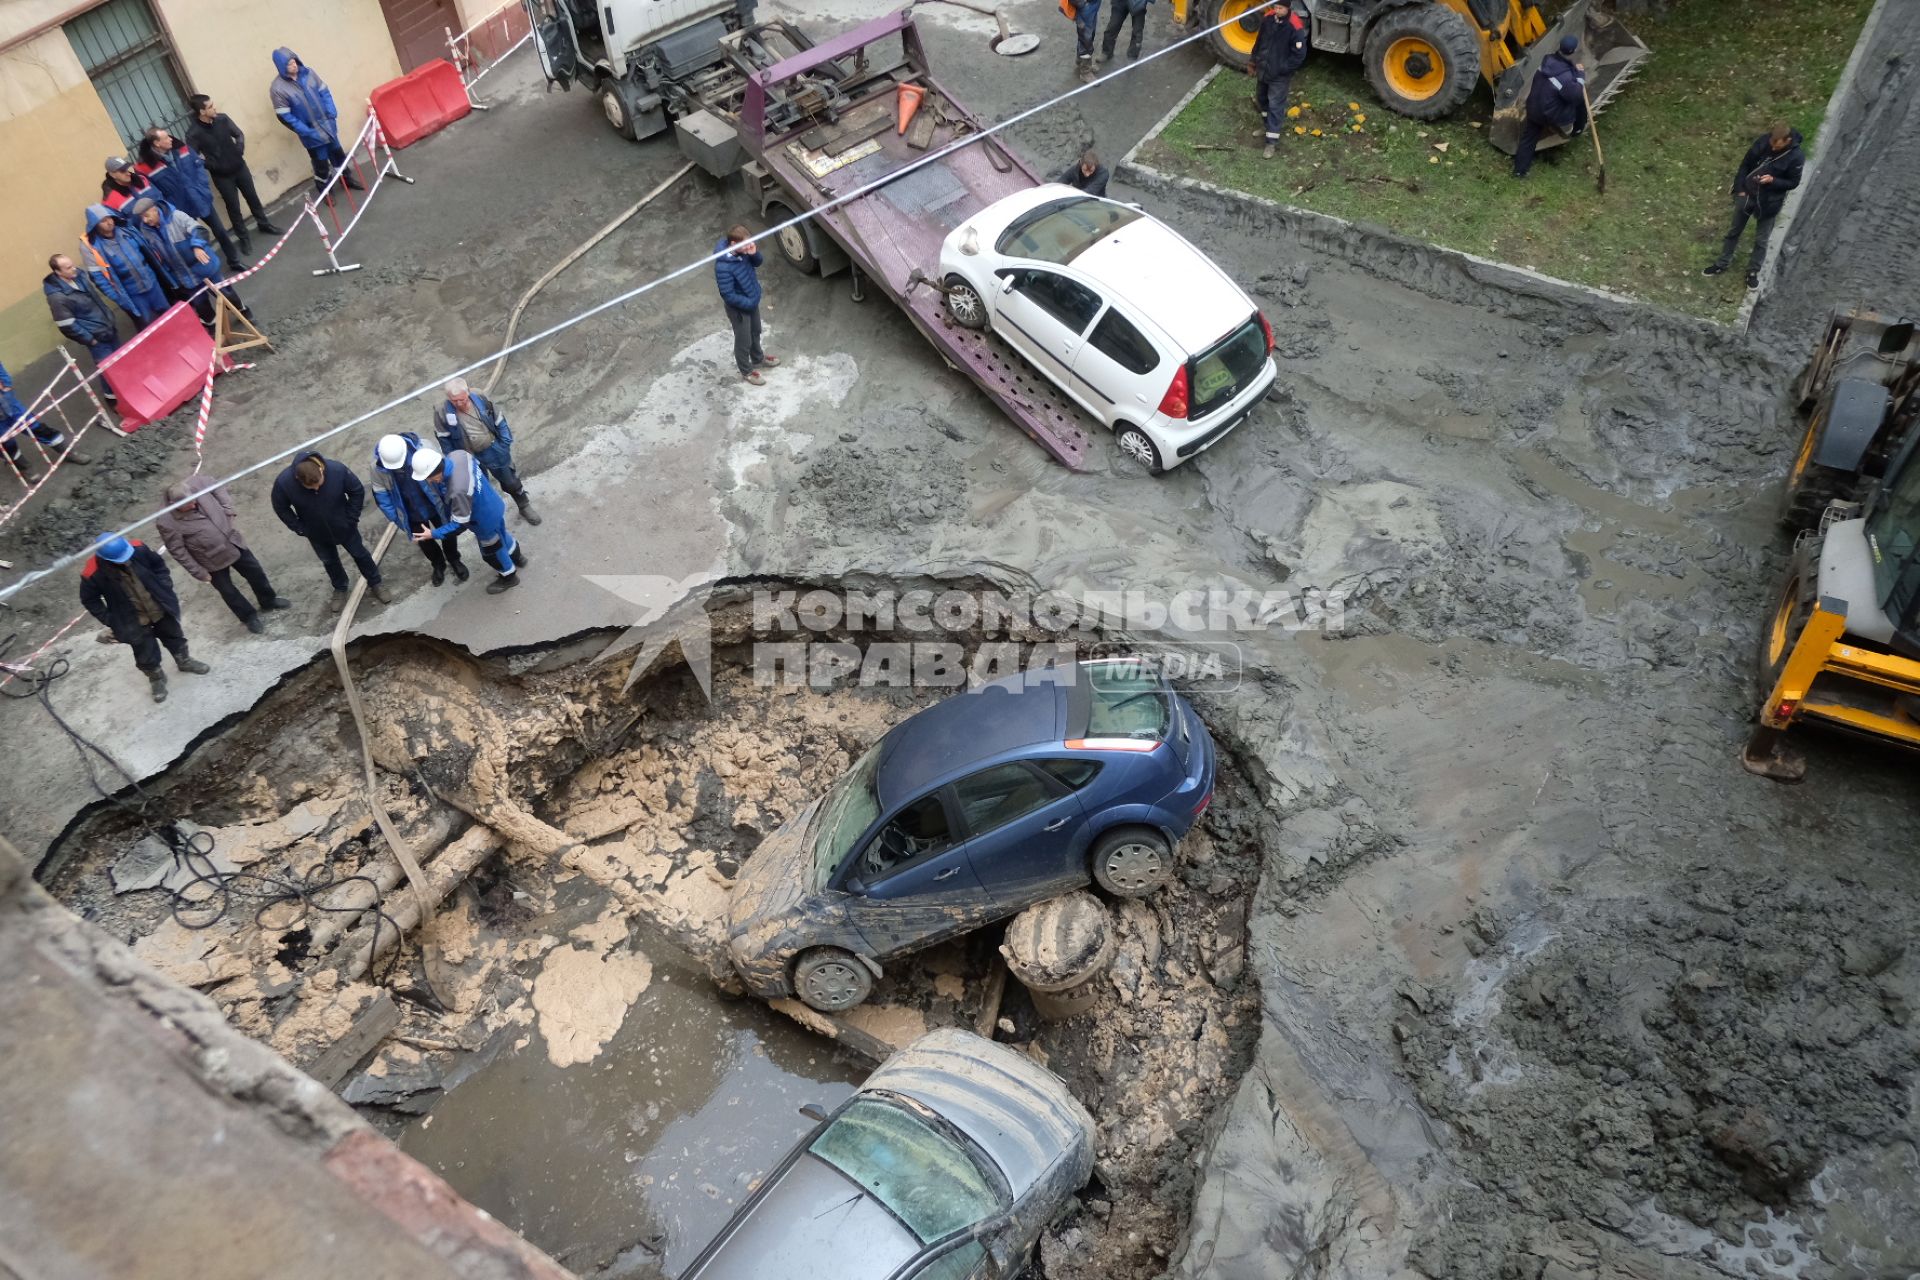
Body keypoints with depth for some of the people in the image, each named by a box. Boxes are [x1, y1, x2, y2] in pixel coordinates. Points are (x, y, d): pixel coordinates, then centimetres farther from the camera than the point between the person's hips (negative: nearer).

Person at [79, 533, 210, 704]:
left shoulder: (137, 549, -24)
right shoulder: (94, 574, -28)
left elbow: (158, 564, -2)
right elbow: (89, 600, -9)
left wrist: (165, 587, -5)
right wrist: (110, 620, -10)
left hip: (160, 609, 3)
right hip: (133, 622, -2)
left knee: (174, 636, 25)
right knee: (146, 654, 13)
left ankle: (184, 661, 53)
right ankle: (156, 679, 42)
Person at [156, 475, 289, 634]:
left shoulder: (196, 484, -23)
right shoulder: (168, 523, -30)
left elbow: (216, 486, 1)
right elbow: (178, 551, -19)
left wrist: (227, 510, -6)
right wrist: (199, 572, -13)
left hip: (233, 542, 4)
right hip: (213, 560, -4)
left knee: (255, 572, 21)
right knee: (228, 591, 16)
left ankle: (269, 600, 48)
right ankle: (250, 617, 40)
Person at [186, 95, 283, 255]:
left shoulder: (222, 119, -10)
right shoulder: (193, 133, -21)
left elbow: (239, 134, 3)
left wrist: (239, 150, -9)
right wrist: (213, 166, -18)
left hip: (239, 166, 4)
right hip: (221, 175, -4)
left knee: (253, 197, 18)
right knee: (233, 206, 8)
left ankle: (264, 225, 40)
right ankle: (244, 238, 23)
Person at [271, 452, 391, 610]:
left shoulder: (338, 470, -35)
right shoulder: (283, 482, -32)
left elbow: (357, 491, -16)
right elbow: (281, 508, -11)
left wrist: (351, 519, -13)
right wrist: (301, 530, -11)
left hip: (344, 527, -1)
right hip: (317, 534, 1)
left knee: (360, 554, 20)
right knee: (329, 561, 24)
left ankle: (375, 583, 44)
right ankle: (340, 589, 50)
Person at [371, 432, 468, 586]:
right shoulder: (378, 466, -24)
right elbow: (381, 495, -10)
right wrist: (397, 519, -8)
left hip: (436, 506, -1)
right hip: (411, 514, 1)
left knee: (448, 534, 20)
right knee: (424, 542, 22)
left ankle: (454, 560, 52)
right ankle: (438, 565, 53)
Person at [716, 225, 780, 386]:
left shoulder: (742, 249, -16)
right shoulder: (723, 267, -38)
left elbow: (758, 262, 1)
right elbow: (729, 296, -30)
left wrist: (754, 253, -23)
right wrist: (750, 303, -18)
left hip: (753, 301, 7)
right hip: (739, 308, -7)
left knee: (755, 332, 30)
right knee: (744, 340, 17)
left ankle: (758, 359, 56)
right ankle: (747, 371, 41)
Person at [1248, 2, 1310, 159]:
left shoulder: (1296, 27, -24)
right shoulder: (1268, 18, -7)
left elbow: (1299, 55, -19)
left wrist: (1282, 69, -18)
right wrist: (1253, 61, 11)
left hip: (1280, 75, -6)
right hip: (1263, 69, 7)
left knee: (1275, 106, 0)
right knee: (1261, 99, 23)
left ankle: (1271, 141, 8)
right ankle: (1271, 125, 47)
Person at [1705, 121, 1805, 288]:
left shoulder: (1797, 156, -23)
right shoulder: (1763, 141, -15)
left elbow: (1793, 183, -11)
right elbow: (1746, 164, -1)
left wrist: (1773, 180, -28)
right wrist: (1740, 189, -5)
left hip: (1769, 202, -3)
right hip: (1747, 194, 3)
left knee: (1761, 240, 11)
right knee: (1734, 231, 18)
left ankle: (1753, 272, 29)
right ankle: (1722, 264, 36)